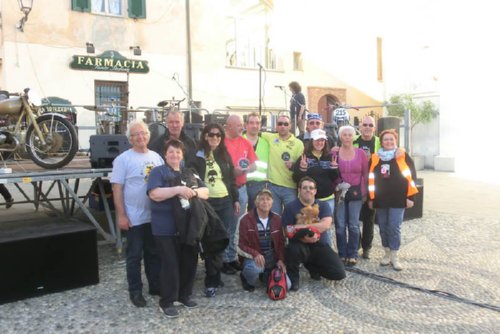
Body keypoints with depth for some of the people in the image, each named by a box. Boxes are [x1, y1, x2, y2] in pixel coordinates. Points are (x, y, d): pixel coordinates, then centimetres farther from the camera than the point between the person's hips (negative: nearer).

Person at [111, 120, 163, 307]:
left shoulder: (156, 157, 7)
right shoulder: (123, 159, -7)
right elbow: (117, 189, -9)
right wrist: (121, 215, -14)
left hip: (156, 215, 5)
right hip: (135, 218, -5)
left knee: (154, 253, 16)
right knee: (134, 255, 7)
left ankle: (155, 286, 30)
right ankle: (135, 291, 20)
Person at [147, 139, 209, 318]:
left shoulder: (190, 173, 14)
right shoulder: (158, 171, -1)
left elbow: (205, 192, 7)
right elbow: (154, 194, -16)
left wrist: (193, 192, -15)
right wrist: (178, 189, -24)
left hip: (189, 226, 5)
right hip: (166, 228, -5)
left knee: (189, 262, 12)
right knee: (170, 264, -1)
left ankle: (185, 295, 30)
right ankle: (166, 302, 13)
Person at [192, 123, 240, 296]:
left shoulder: (225, 155, 12)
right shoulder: (198, 156, -2)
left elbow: (231, 178, 15)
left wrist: (236, 199, 13)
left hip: (225, 201, 4)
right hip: (207, 202, -4)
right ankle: (212, 280, 6)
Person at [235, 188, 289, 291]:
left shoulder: (277, 219, 3)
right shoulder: (245, 220, -11)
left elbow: (281, 243, 9)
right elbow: (239, 246, -12)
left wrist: (281, 259, -6)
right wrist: (255, 254, -28)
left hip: (273, 259, 4)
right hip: (253, 258, -4)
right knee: (254, 268, -38)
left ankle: (265, 276, 21)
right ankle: (247, 278, 1)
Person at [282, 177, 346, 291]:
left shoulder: (323, 206, 3)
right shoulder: (290, 207, -4)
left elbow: (325, 225, -15)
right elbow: (288, 231, -11)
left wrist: (304, 226, -24)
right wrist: (304, 237, -29)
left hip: (319, 246, 3)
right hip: (301, 245, -3)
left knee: (339, 273, -11)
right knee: (293, 249, -39)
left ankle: (312, 266, 21)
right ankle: (293, 278, -6)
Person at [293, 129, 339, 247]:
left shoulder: (330, 157, 5)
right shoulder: (304, 157, -4)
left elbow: (334, 179, 7)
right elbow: (296, 179, -8)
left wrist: (334, 167, -11)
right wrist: (302, 168, -25)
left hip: (328, 198, 3)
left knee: (326, 227, 10)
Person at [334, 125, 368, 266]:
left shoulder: (361, 153, 2)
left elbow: (365, 174, 6)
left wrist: (365, 192, 3)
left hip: (356, 192, 1)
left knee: (354, 225, 5)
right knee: (340, 225, 3)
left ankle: (352, 254, 16)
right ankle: (342, 254, 15)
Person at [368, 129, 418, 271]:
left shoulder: (403, 157, -2)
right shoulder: (375, 158, 5)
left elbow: (411, 176, -2)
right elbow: (370, 178, 8)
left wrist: (410, 197, -6)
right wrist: (371, 198, 6)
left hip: (398, 199, -3)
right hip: (380, 199, 3)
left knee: (394, 227, -4)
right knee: (383, 227, 9)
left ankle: (394, 256, 7)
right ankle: (387, 253, 23)